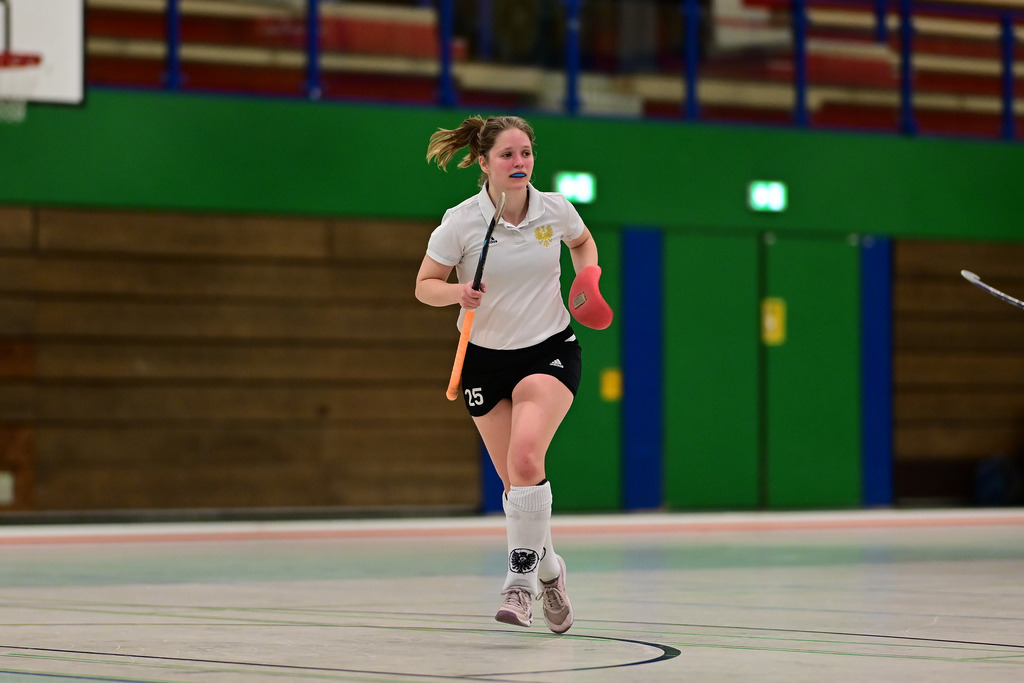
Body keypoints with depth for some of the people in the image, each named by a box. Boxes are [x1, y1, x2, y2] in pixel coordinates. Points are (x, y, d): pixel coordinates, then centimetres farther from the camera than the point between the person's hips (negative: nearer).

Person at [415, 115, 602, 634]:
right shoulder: (460, 222, -13)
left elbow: (583, 242, 17)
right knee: (515, 479, 6)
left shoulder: (556, 210, -7)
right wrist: (457, 293, -24)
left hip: (550, 351, -1)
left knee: (525, 457, -25)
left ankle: (521, 580, -18)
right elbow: (425, 285, -4)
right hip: (485, 358, 1)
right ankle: (547, 568, 32)